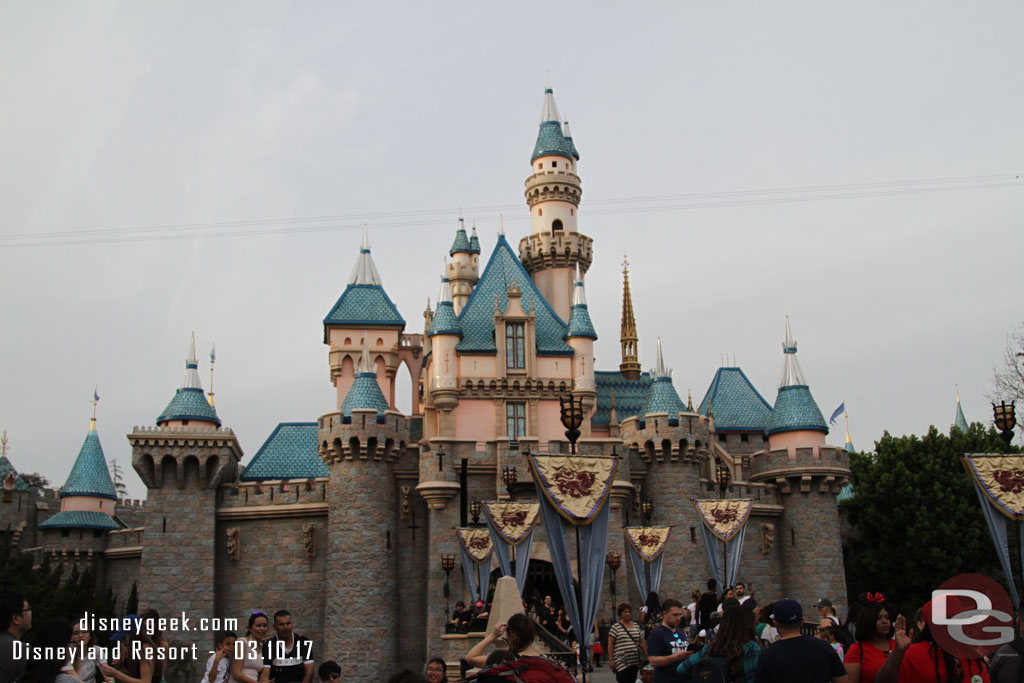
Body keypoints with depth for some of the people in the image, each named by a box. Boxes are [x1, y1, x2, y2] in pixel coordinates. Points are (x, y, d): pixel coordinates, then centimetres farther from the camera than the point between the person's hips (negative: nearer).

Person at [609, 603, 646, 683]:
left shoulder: (636, 626, 14)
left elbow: (642, 642, 18)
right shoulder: (616, 627, -1)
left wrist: (647, 656, 13)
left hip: (635, 661, 5)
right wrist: (611, 660, -10)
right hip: (621, 661, -5)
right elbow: (610, 644, -4)